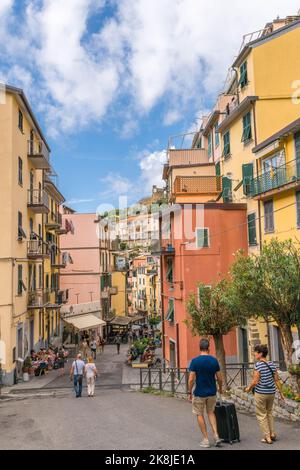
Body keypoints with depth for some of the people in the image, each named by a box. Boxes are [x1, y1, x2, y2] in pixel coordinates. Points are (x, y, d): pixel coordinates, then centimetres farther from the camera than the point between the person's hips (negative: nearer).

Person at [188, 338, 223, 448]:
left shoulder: (195, 361, -13)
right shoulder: (214, 360, -4)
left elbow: (191, 379, -14)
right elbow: (219, 378, 1)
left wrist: (190, 392, -3)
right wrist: (220, 388, 19)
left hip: (199, 393, -3)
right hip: (212, 392, 3)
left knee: (200, 415, 12)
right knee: (211, 412, 22)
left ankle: (206, 440, 15)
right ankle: (216, 435, 9)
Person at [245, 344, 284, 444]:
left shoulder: (258, 365, -17)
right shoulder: (272, 364, 1)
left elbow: (255, 382, -18)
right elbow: (277, 380, 3)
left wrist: (249, 388, -2)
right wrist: (281, 392, 12)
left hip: (260, 393, -6)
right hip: (271, 392, 6)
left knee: (261, 415, 9)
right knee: (269, 413, 24)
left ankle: (267, 437, 12)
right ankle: (272, 434, 25)